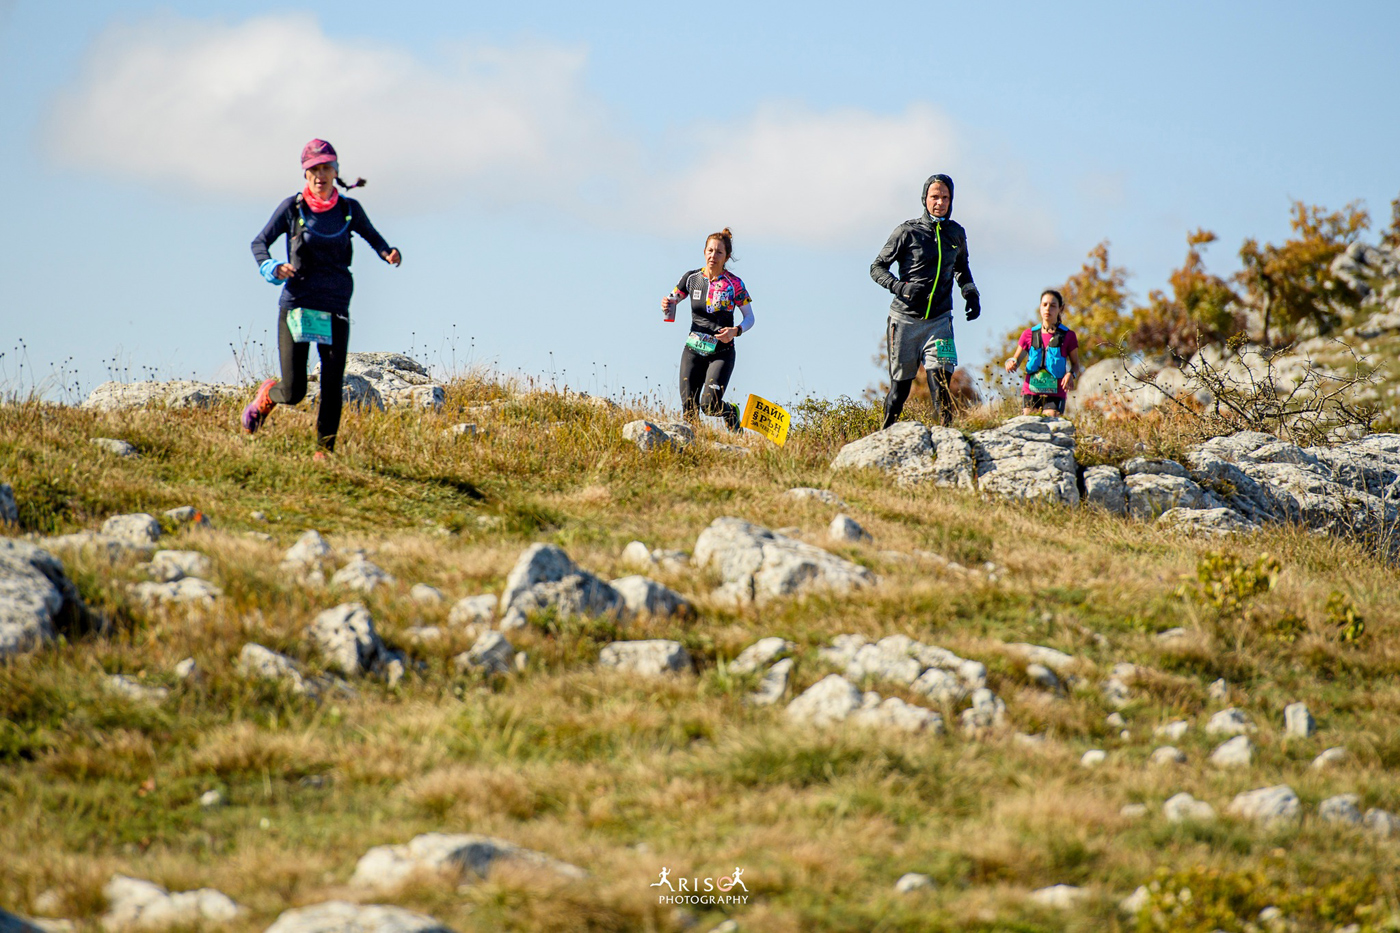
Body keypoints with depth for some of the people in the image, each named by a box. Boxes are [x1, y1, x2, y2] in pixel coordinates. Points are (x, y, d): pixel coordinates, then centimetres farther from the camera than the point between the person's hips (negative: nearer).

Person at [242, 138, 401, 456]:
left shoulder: (349, 209, 4)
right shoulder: (292, 208, -2)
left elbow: (373, 238, 18)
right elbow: (259, 242, 4)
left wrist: (389, 253, -6)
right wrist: (271, 268, -16)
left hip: (335, 309, 2)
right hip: (296, 306, -2)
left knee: (332, 385, -8)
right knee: (293, 392, -4)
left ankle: (324, 451, 4)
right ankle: (266, 396, 30)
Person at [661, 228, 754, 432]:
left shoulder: (734, 284, -7)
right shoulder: (691, 278, 1)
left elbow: (750, 318, -2)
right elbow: (670, 302, 11)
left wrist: (736, 331, -22)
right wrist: (666, 306, -13)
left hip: (722, 352, -3)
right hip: (694, 351, 3)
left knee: (709, 405, -16)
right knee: (689, 410, -5)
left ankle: (731, 412, 18)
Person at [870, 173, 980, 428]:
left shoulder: (956, 233, 8)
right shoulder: (907, 232, -5)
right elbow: (877, 267, -2)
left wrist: (971, 293, 12)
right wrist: (900, 287, -20)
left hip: (939, 320, 2)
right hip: (905, 319, -2)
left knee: (941, 382, -16)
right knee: (900, 387, 3)